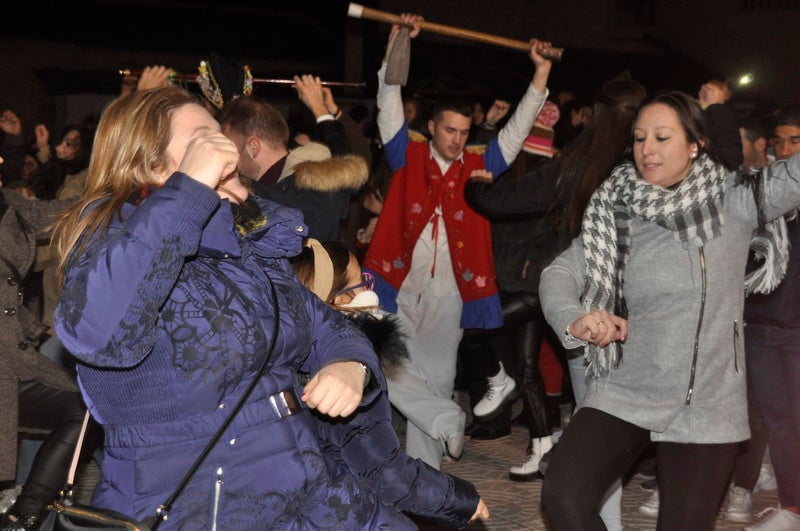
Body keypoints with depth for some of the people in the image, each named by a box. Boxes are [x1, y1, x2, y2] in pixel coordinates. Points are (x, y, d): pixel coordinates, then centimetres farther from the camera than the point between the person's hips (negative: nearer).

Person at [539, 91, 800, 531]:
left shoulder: (736, 201, -2)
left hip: (708, 406, 0)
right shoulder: (616, 213, -1)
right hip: (624, 394, 0)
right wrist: (574, 318, -22)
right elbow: (560, 272, -3)